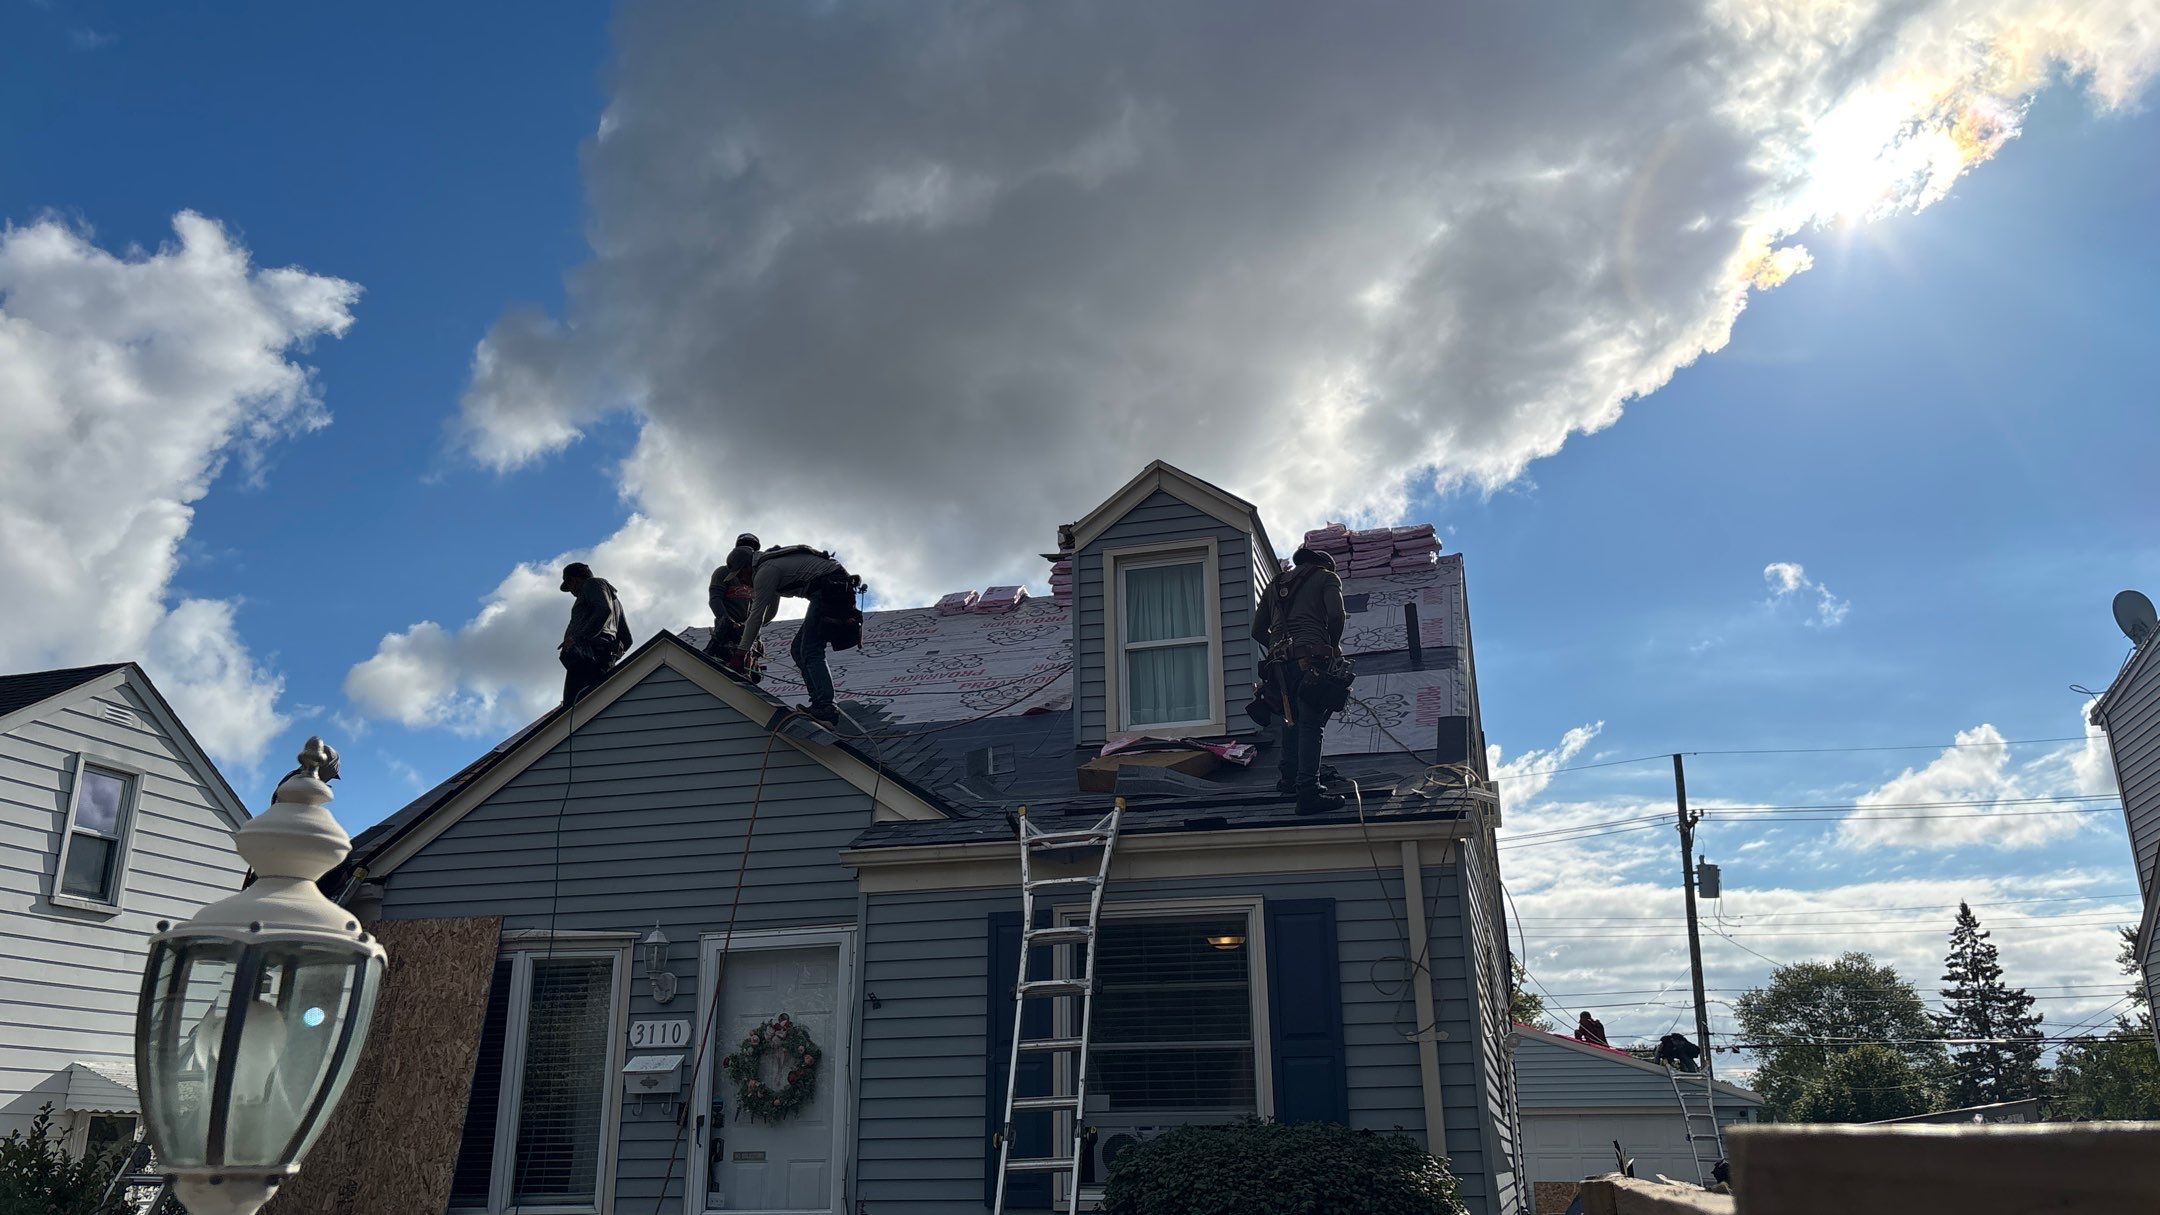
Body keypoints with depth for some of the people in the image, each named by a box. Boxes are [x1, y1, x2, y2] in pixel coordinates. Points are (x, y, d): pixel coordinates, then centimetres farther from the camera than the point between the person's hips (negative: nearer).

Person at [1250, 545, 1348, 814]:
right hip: (1311, 658, -5)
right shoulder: (1326, 577, 12)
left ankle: (1287, 779, 24)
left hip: (1279, 661, 5)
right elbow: (1336, 615, -6)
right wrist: (1333, 646, 8)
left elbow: (1257, 630, 24)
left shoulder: (1276, 585, 28)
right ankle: (1308, 792, -17)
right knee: (1311, 724, -10)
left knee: (1290, 720, 20)